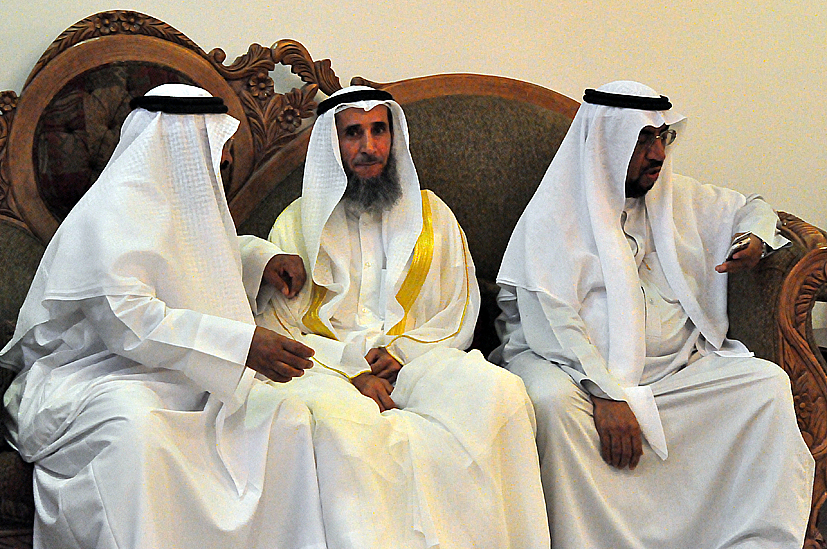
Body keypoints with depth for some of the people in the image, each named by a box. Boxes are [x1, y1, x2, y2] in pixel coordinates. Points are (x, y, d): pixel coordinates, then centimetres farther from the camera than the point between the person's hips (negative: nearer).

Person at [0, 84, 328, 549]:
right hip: (88, 377, -8)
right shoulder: (115, 210, -13)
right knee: (133, 426, -42)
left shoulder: (179, 203, 17)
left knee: (287, 414, -13)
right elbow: (126, 321, -25)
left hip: (173, 379, 9)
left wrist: (259, 258, 19)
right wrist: (241, 343, -31)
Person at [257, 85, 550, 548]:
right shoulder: (299, 222, 12)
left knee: (499, 390, -30)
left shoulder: (432, 215, 18)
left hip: (418, 360, 2)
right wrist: (352, 372, -12)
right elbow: (278, 329, 4)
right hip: (327, 369, -2)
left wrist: (403, 350, -5)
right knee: (332, 418, -39)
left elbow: (459, 317, 15)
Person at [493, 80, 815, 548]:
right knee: (552, 402, -38)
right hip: (582, 368, -5)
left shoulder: (677, 196, 16)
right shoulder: (554, 215, -2)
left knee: (769, 382, -18)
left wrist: (756, 239, 5)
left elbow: (751, 209, 32)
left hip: (678, 365, 5)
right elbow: (549, 323, -14)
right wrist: (605, 394, -28)